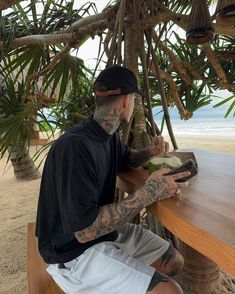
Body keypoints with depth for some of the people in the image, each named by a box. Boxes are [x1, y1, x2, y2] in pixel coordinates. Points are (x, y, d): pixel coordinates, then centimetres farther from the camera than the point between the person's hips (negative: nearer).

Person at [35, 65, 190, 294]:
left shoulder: (109, 135, 0)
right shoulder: (75, 147, -29)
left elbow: (125, 159, 21)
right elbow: (84, 229, -29)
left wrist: (149, 152, -2)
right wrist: (149, 193, -29)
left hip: (105, 229, 9)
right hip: (76, 250, -8)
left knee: (174, 261, 7)